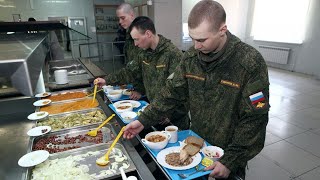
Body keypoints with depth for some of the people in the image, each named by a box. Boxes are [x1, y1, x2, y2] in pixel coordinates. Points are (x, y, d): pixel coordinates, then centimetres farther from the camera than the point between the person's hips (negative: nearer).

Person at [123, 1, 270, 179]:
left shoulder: (251, 62, -23)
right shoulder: (191, 56, -10)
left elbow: (254, 119, -20)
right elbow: (172, 92, -3)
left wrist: (231, 161, -19)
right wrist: (143, 121, -9)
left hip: (228, 152, -4)